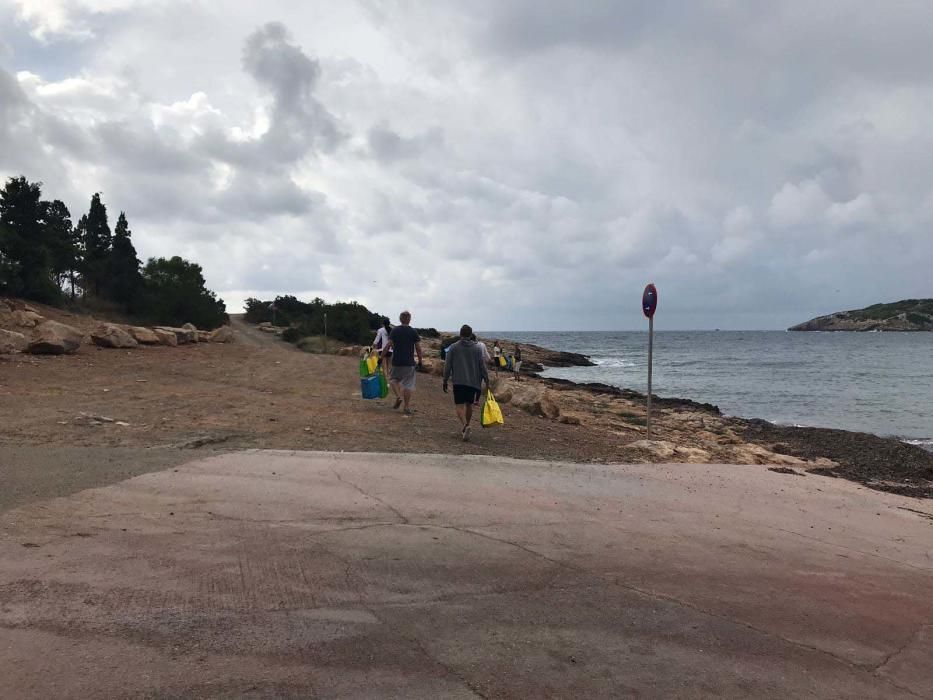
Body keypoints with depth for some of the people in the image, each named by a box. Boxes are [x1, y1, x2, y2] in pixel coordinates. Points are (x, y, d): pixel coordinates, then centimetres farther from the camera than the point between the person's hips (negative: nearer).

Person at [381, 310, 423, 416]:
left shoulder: (395, 330, -2)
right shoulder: (413, 332, -2)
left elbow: (388, 345, -6)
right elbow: (418, 348, -2)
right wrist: (420, 362, 6)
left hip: (396, 362, 0)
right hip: (409, 363, 0)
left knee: (393, 379, 23)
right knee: (408, 385, 5)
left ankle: (398, 396, 1)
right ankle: (407, 408, 6)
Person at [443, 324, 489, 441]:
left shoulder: (453, 347, 0)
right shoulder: (477, 348, 2)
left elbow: (447, 366, 0)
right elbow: (482, 366, 2)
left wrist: (445, 381, 8)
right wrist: (487, 381, 8)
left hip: (458, 382, -2)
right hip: (473, 382, 2)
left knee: (459, 405, -4)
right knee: (469, 405, 15)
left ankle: (465, 425, -27)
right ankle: (465, 428, 26)